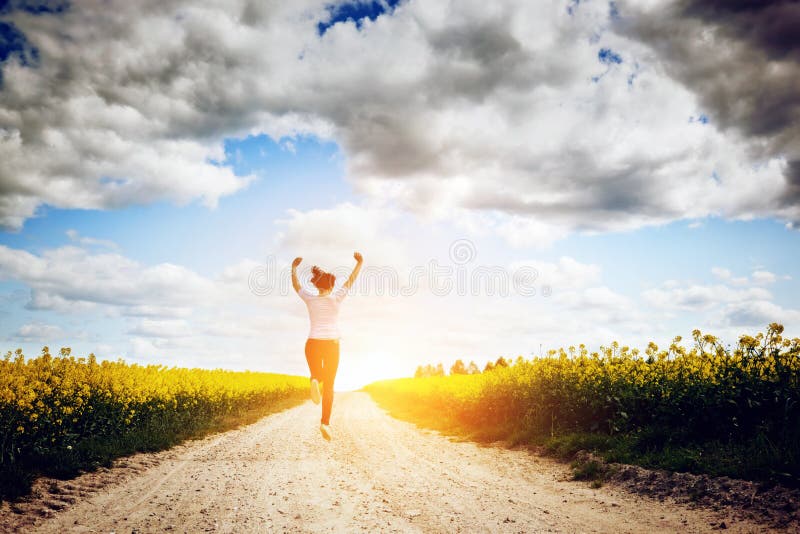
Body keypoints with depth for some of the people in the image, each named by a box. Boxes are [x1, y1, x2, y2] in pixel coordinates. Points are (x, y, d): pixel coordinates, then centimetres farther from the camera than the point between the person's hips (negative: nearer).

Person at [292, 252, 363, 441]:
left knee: (318, 376, 18)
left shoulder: (310, 299, 2)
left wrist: (293, 268, 31)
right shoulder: (335, 298, -4)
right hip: (331, 345, -2)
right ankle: (325, 422, -10)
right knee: (329, 385, 4)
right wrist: (359, 263, 15)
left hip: (313, 344, 2)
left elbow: (295, 285, 18)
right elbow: (351, 281, 5)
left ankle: (315, 380, -22)